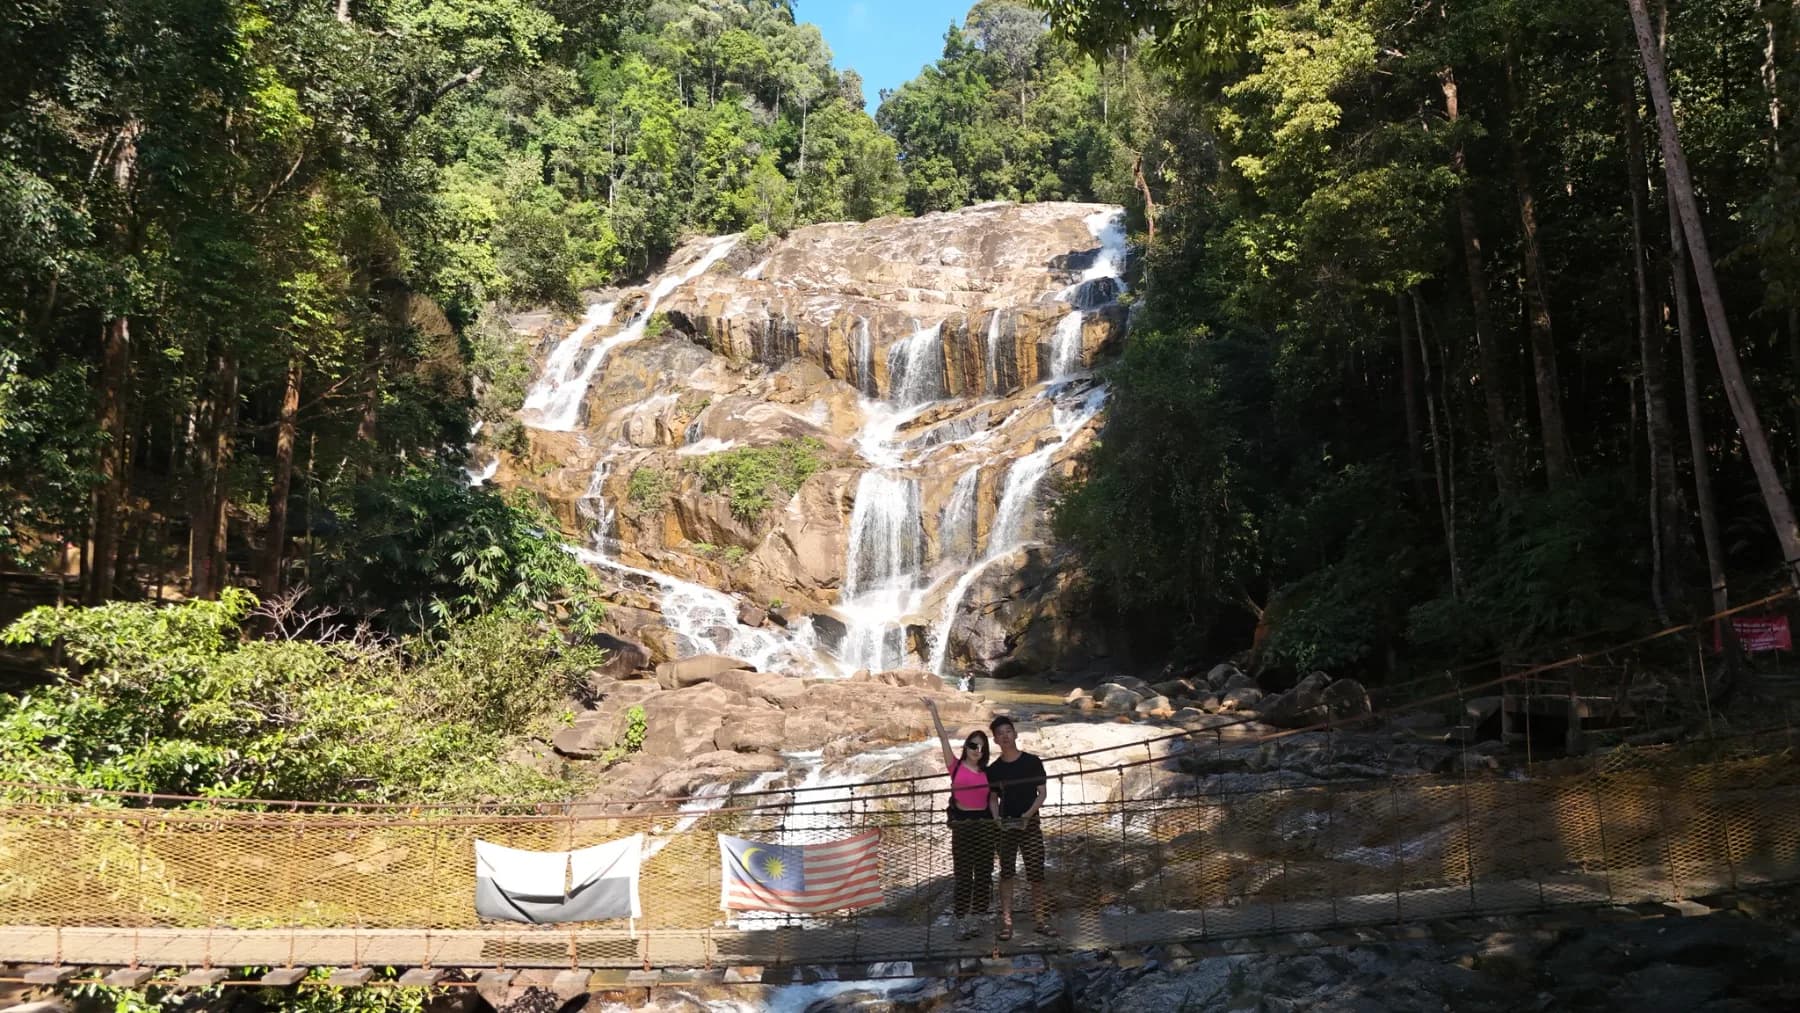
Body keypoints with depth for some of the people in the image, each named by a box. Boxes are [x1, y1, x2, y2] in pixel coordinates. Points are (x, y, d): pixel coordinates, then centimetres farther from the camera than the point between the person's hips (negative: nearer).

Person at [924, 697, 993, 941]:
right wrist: (933, 712, -15)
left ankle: (976, 920, 16)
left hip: (984, 825, 3)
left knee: (983, 874, 6)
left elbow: (994, 799, 12)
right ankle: (962, 922, 5)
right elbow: (943, 738, -8)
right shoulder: (956, 766, -1)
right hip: (962, 824, -3)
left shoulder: (987, 772, 7)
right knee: (963, 875, 0)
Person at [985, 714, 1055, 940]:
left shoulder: (1032, 762, 0)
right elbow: (993, 798, 11)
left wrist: (1028, 814, -14)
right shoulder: (994, 769, 6)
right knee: (1006, 874, 1)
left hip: (1030, 824, -2)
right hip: (1005, 826, 2)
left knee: (1036, 874, -4)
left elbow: (1042, 793, 0)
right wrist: (996, 817, -9)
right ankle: (1006, 923, 1)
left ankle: (1042, 920, 2)